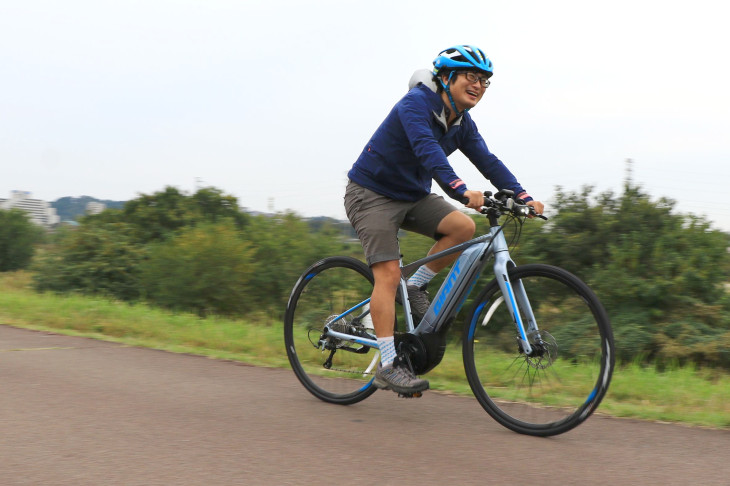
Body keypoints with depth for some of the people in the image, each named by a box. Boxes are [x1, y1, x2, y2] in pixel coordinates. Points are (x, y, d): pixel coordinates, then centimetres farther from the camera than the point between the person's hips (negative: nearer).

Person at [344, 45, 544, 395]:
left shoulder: (462, 125, 2)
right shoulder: (416, 103, -21)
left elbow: (488, 162, -6)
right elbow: (427, 150, -38)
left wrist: (522, 196, -21)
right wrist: (461, 190, -51)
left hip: (413, 195, 7)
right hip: (372, 193, -7)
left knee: (464, 228, -17)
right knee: (389, 274, -17)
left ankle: (417, 286, 2)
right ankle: (388, 366, -15)